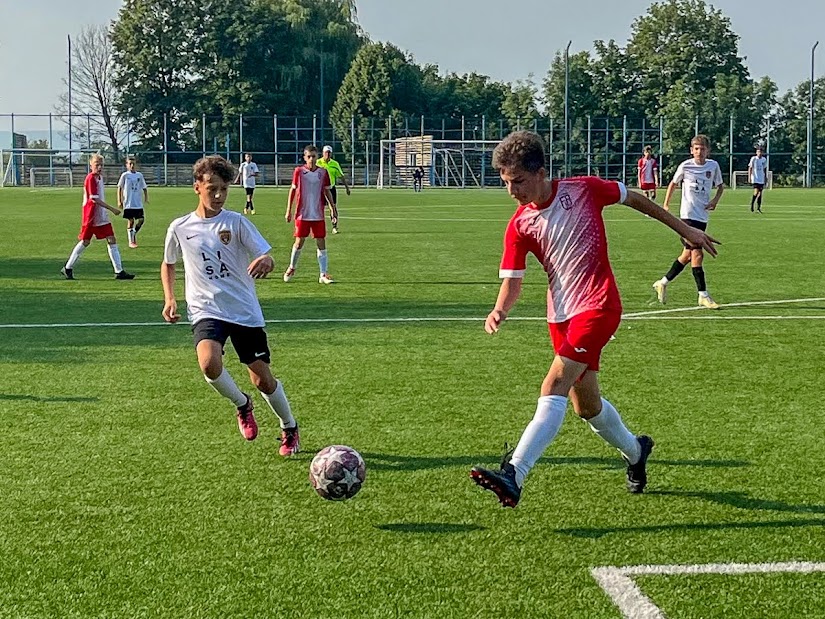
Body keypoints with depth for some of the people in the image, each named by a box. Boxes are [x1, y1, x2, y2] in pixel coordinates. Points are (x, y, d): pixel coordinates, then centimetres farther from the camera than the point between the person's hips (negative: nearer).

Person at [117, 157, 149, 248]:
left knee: (141, 220, -2)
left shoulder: (139, 175, 8)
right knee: (130, 221, -1)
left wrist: (146, 198, 2)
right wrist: (119, 201, -6)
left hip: (138, 203, 4)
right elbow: (119, 187, 0)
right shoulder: (125, 175, -2)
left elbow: (144, 187, 15)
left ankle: (134, 234, 24)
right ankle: (131, 242, 7)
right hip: (128, 204, -4)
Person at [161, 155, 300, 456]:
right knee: (209, 363, -29)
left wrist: (265, 262, -34)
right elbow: (168, 264, 20)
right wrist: (169, 299, 6)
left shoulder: (236, 222, -3)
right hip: (206, 311, 0)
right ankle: (241, 404, 2)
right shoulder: (180, 228, 3)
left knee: (263, 379, 3)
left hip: (245, 311, 0)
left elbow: (266, 257, -10)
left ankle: (289, 428, 31)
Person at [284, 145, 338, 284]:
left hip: (318, 215, 2)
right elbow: (293, 190, 3)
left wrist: (333, 209, 8)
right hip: (302, 214, -2)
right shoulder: (299, 171, -2)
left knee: (321, 242, -1)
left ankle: (324, 274, 2)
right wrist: (289, 210, 1)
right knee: (299, 242, 0)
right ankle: (292, 267, 24)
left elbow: (327, 191, 11)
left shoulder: (323, 172, 3)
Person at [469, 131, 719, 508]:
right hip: (560, 315, 5)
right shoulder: (519, 225, -1)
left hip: (598, 307, -5)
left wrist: (684, 230, 15)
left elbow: (633, 199, 8)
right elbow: (512, 280, -3)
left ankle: (514, 475, -29)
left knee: (554, 387, -20)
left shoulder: (583, 190, -8)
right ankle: (635, 452, 43)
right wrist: (499, 310, -26)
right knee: (586, 405, 14)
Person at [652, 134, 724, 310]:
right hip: (688, 215, -5)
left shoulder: (713, 166, 3)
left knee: (688, 254, 10)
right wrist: (666, 204, 12)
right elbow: (673, 183, 11)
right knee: (697, 253, -12)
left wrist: (715, 200, 0)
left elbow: (720, 185, 17)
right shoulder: (685, 166, -6)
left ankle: (663, 283, 27)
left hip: (703, 216, 5)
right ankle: (703, 295, -8)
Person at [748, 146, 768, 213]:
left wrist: (766, 177, 17)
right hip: (755, 179, -5)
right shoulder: (753, 159, -6)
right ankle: (751, 205, 1)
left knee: (760, 193, 5)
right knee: (756, 192, -16)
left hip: (762, 179, 5)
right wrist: (749, 177, -11)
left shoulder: (764, 159, 7)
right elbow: (750, 168, -4)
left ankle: (758, 208, 9)